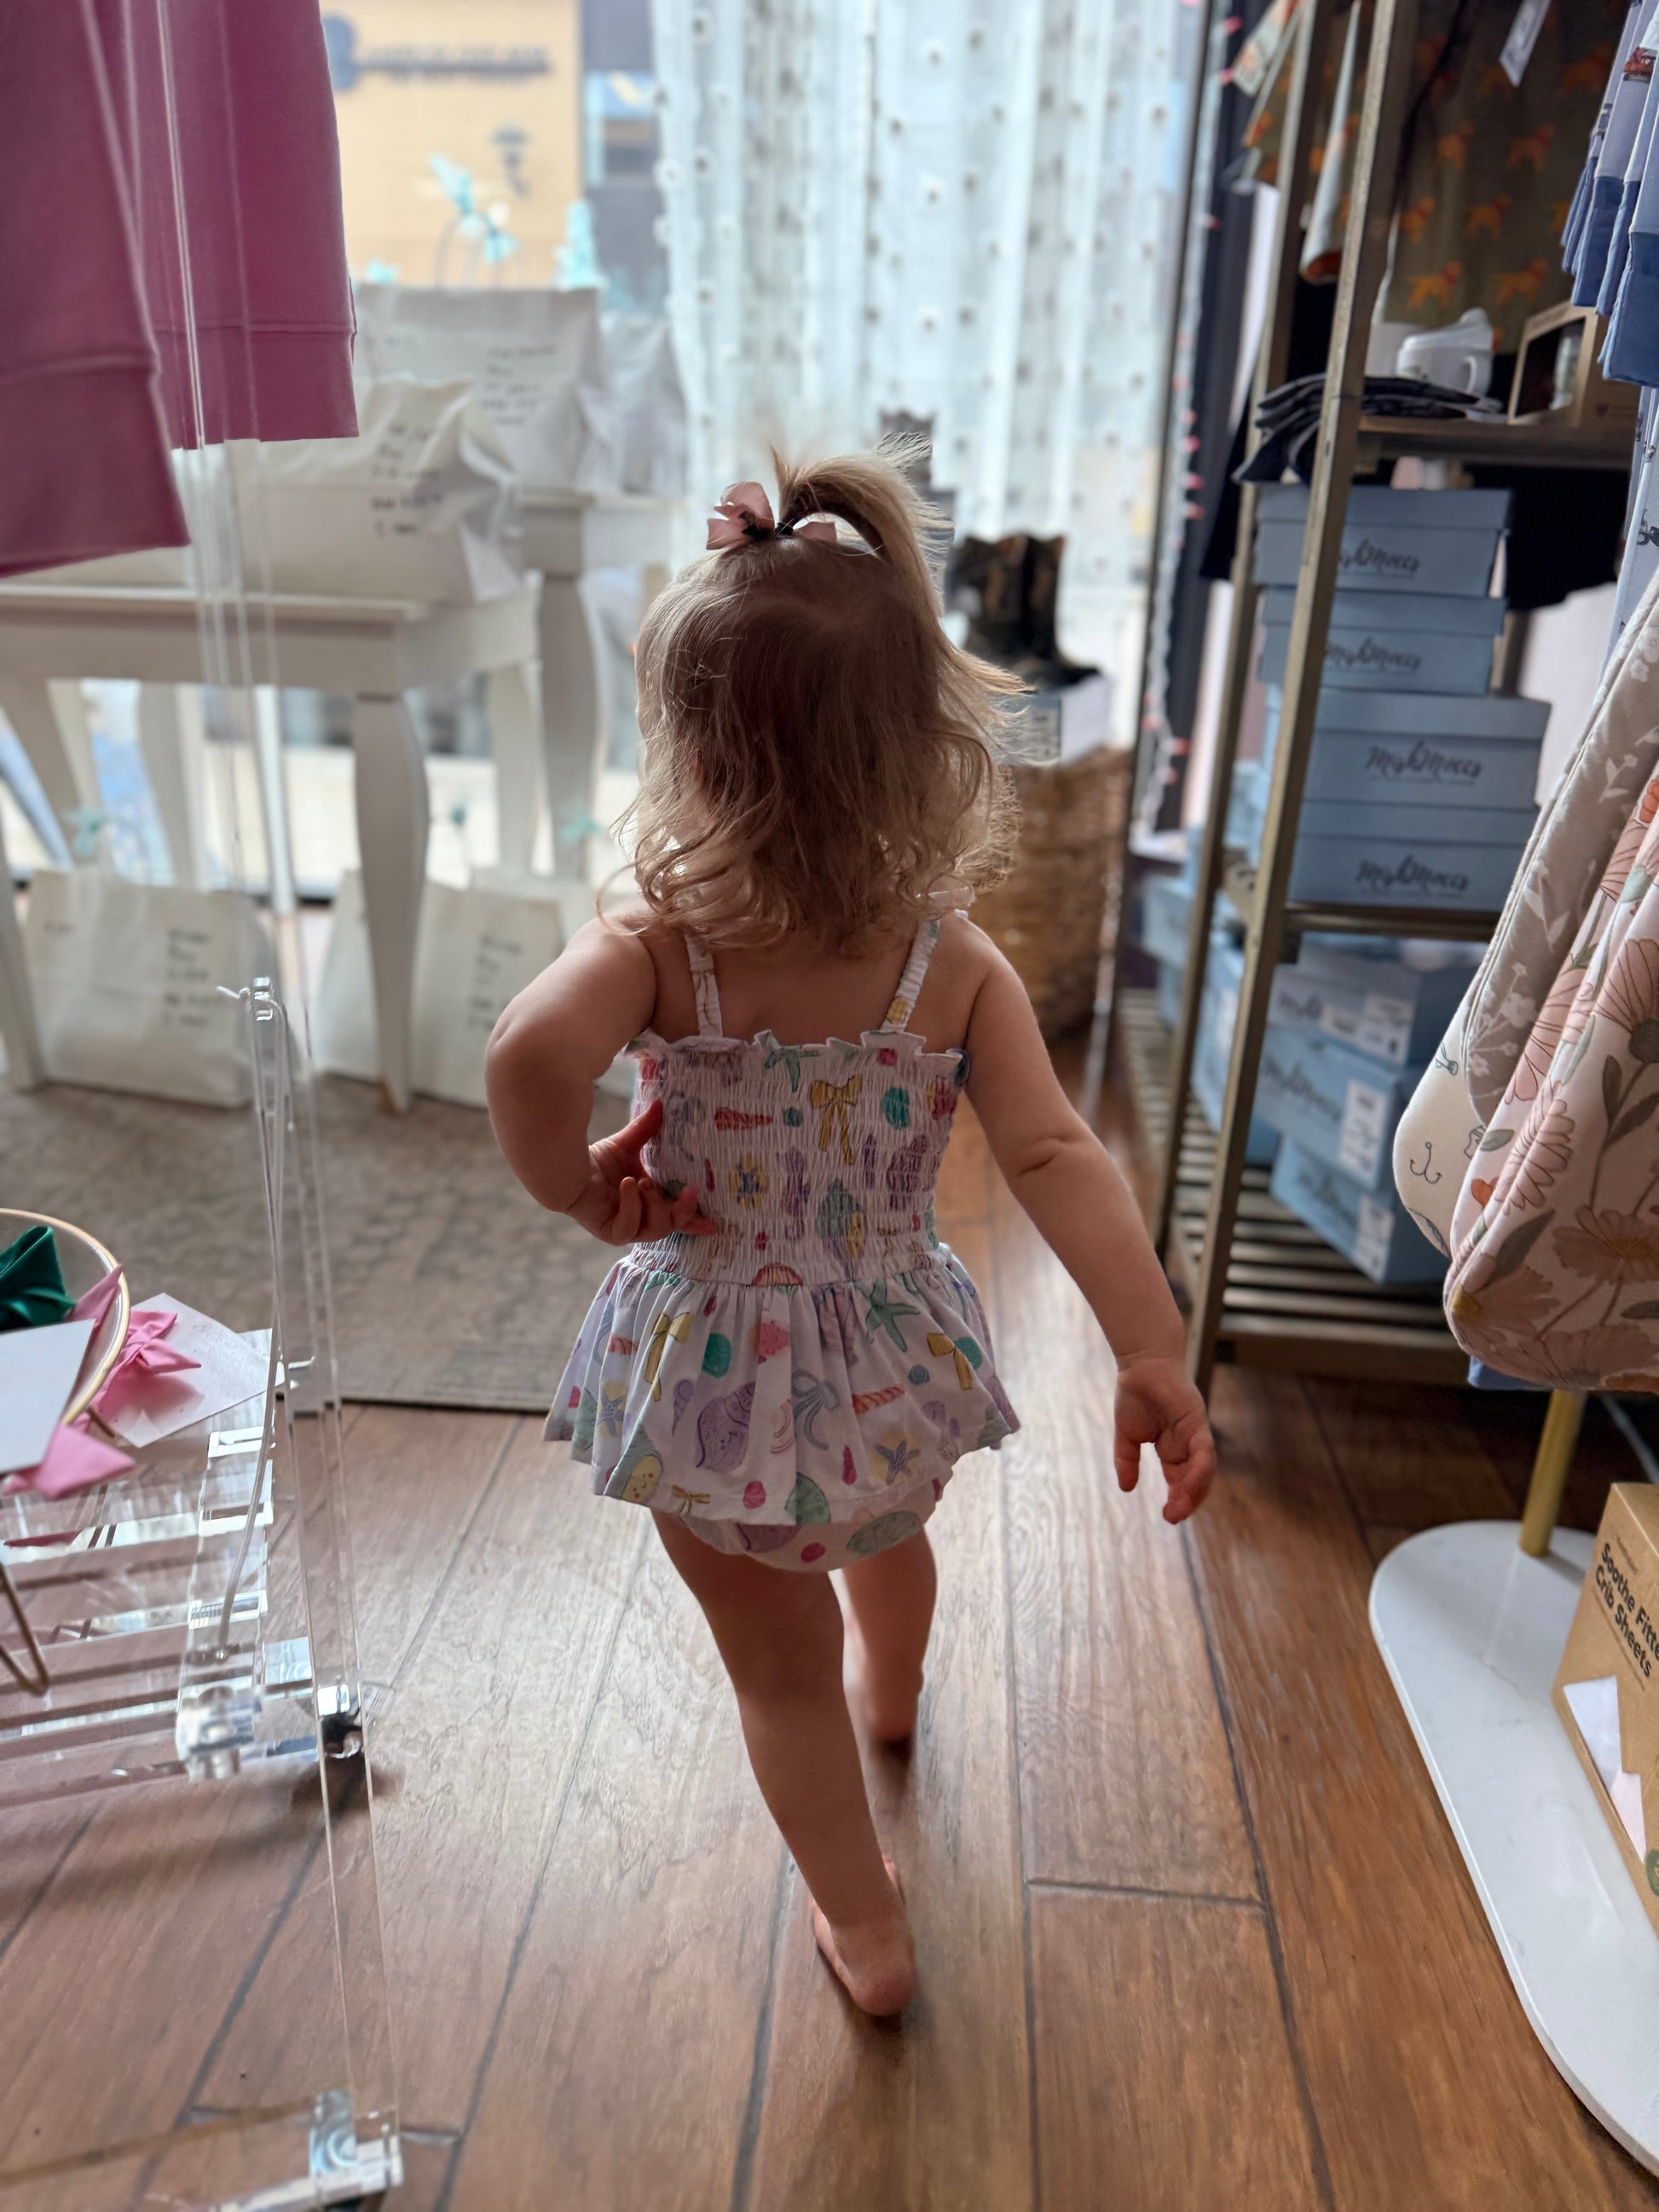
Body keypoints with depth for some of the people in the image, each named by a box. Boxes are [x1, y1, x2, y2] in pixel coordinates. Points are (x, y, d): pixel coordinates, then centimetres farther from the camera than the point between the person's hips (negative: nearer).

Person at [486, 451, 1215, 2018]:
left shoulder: (656, 948, -21)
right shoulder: (960, 969, -15)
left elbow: (530, 1054, -40)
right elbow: (1054, 1157, -24)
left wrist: (573, 1185, -21)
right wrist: (1154, 1351, -24)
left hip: (711, 1373, -3)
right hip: (891, 1360, 4)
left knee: (782, 1665, 22)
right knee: (887, 1531, 38)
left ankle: (863, 1924, 41)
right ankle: (892, 1692, 71)